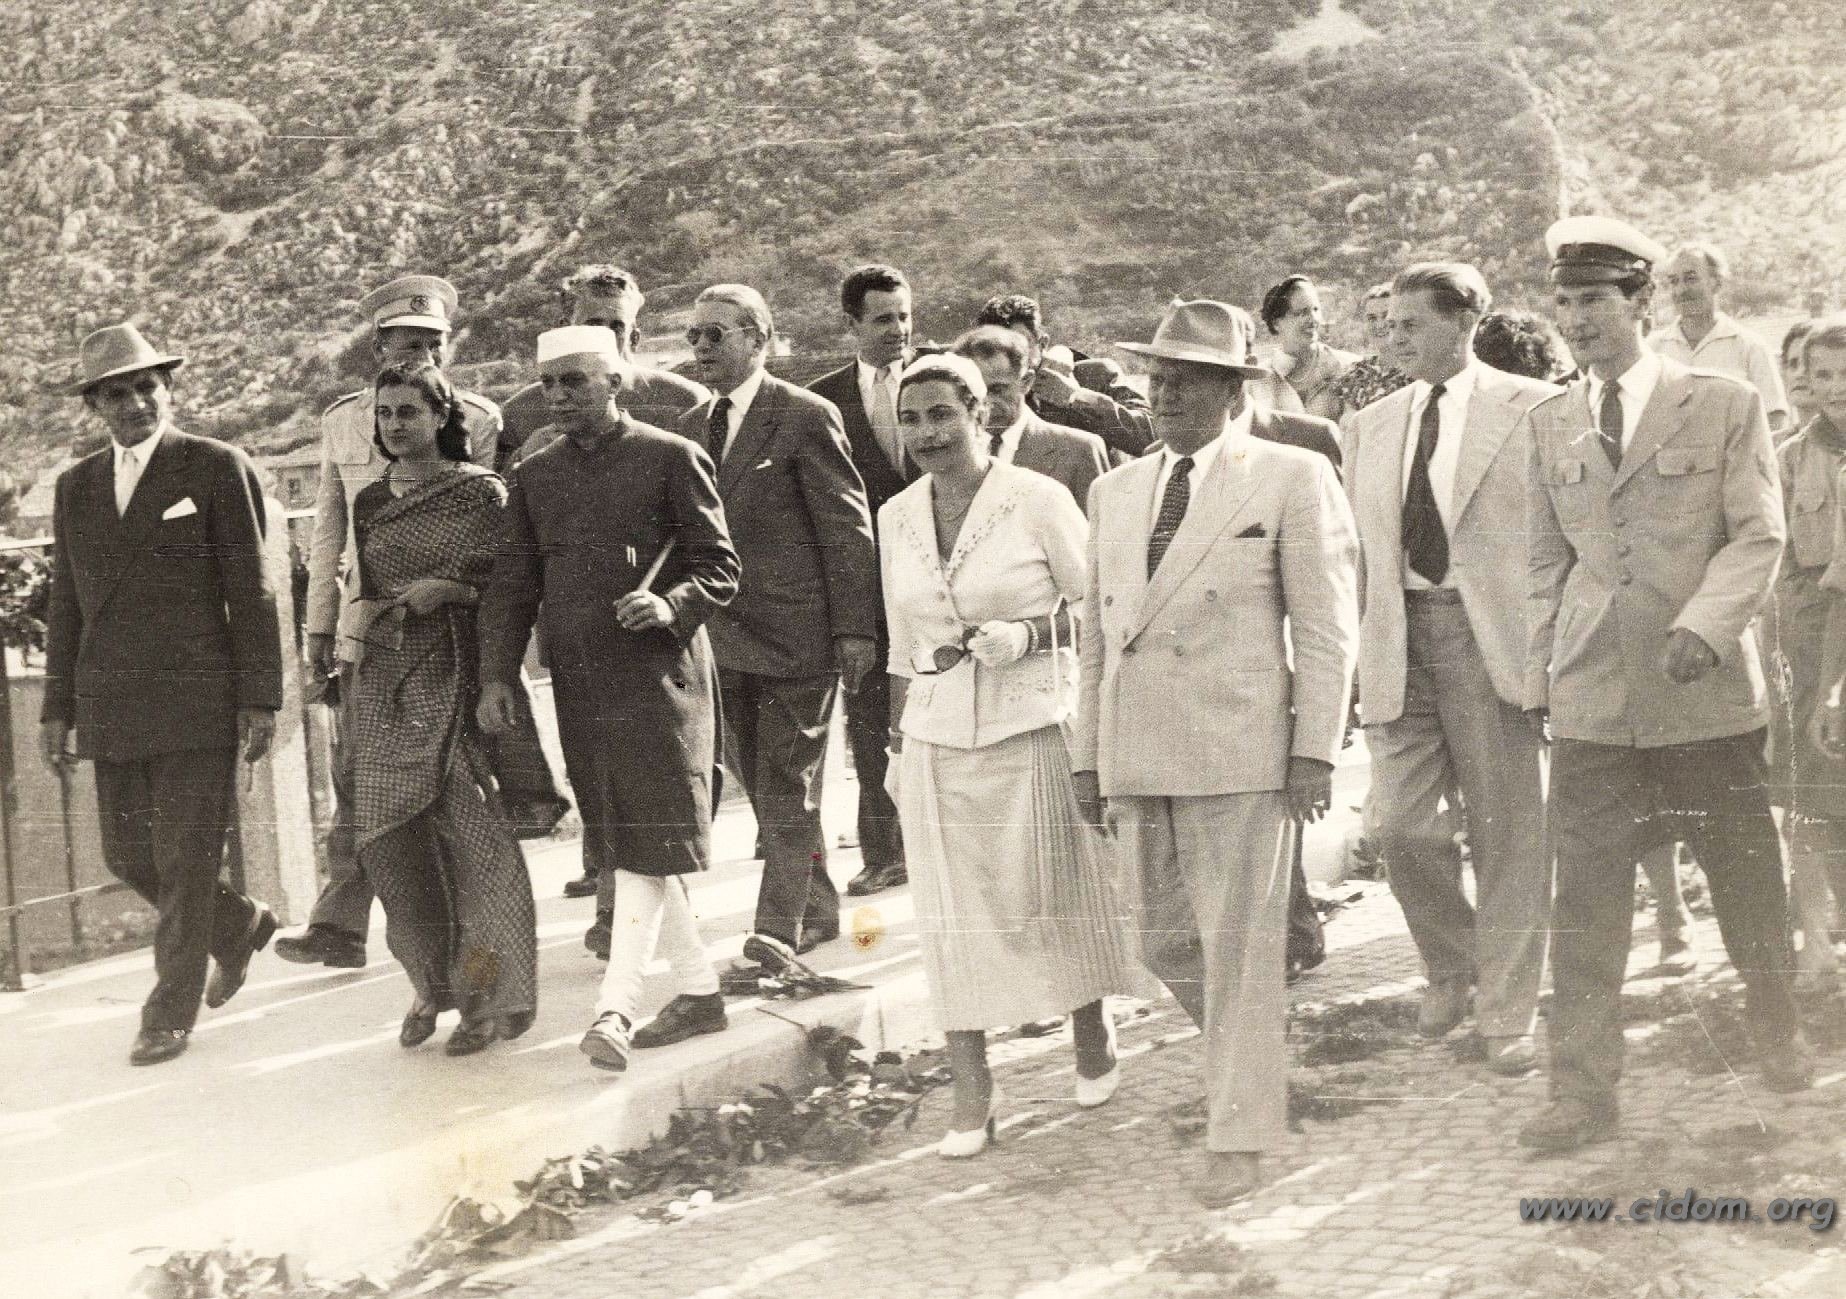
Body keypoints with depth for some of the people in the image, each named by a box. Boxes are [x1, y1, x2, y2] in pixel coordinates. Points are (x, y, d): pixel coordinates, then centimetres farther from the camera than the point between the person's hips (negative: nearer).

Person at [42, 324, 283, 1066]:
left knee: (186, 861, -3)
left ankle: (171, 1012, 10)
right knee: (128, 857, 9)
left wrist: (260, 700, -7)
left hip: (196, 701, -5)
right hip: (113, 710, 5)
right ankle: (238, 926, 34)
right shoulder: (76, 486, 14)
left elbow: (251, 594, -3)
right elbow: (66, 607, 16)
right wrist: (57, 709, 12)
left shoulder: (217, 469, -1)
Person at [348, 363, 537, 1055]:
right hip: (386, 686, 4)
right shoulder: (370, 502, 13)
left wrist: (449, 588, -15)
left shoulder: (481, 492, -1)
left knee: (472, 834, -3)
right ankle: (433, 981, 18)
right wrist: (363, 613, 3)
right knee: (390, 840, 0)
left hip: (459, 680, -4)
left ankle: (489, 996, 9)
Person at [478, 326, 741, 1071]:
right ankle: (699, 992, 21)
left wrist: (669, 606, -21)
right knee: (623, 844, 10)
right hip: (579, 685, 6)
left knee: (646, 844, -10)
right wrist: (497, 675, -1)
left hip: (658, 675, -6)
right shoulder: (533, 477, 12)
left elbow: (720, 568, -2)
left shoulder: (671, 459, -3)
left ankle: (615, 1009, -14)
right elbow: (512, 584, 10)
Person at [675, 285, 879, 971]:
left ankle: (775, 937, 0)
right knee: (766, 790, 15)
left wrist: (855, 630, -12)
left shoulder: (806, 416, -8)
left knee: (787, 792, -3)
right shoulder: (691, 427, 12)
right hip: (727, 642, 7)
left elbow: (848, 528, -9)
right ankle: (818, 909, 30)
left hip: (796, 639, -7)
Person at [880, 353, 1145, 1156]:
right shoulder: (896, 517, 7)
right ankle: (971, 1093, 8)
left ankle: (1093, 1034, 33)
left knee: (1058, 893, 8)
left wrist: (1030, 633, -17)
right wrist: (897, 746, 15)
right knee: (952, 912, 2)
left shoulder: (1037, 499, -7)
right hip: (938, 741, 4)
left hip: (1034, 728, -3)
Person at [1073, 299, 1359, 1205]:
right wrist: (1088, 756, 13)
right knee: (1165, 942, 11)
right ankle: (1246, 1052, 37)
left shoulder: (1292, 478, 0)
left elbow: (1326, 624, -3)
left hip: (1239, 748, -5)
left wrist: (1314, 749, -10)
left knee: (1237, 944, -1)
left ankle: (1240, 1135, 9)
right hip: (1136, 753, 6)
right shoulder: (1116, 491, 16)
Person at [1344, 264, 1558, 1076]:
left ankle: (1508, 1014, 12)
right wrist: (1355, 653, 9)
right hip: (1399, 640, 4)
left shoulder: (1532, 410, 1)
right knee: (1397, 825, -3)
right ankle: (1450, 964, 24)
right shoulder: (1370, 427, 15)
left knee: (1506, 831, 1)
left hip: (1493, 636, -4)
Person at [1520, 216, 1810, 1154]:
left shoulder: (1724, 406, 1)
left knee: (1746, 877, 10)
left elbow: (1759, 535, -3)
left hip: (1708, 688, -2)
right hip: (1593, 696, 2)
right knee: (1584, 898, -2)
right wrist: (1541, 674, 8)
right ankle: (1583, 1091, 4)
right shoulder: (1548, 423, 10)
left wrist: (1705, 625, -18)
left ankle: (1777, 1037, 34)